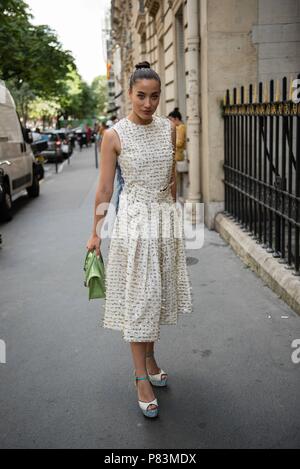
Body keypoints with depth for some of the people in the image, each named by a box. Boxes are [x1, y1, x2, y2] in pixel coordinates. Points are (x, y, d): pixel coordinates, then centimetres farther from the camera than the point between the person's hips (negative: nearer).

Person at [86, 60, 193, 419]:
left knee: (158, 292, 14)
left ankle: (149, 357, 33)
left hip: (166, 217, 5)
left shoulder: (169, 128, 4)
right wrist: (95, 233, -1)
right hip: (134, 219, -5)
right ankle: (141, 376, 10)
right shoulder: (114, 136, -9)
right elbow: (104, 188, -4)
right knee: (138, 297, -1)